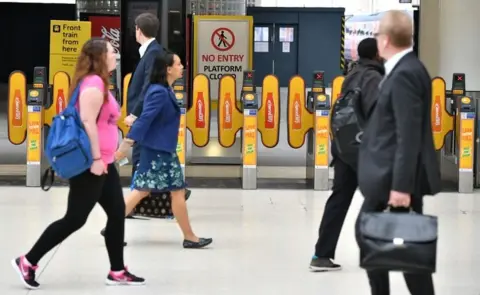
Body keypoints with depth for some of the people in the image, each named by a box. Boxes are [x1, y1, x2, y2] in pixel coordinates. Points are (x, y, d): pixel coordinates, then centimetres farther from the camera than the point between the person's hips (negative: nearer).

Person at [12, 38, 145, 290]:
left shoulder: (100, 83, 15)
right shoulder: (93, 84, -17)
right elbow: (87, 122, -24)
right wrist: (96, 158, -24)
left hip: (103, 163, 10)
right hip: (90, 164, -10)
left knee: (117, 213, 10)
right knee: (75, 219, -4)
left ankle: (117, 272, 16)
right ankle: (27, 262, 4)